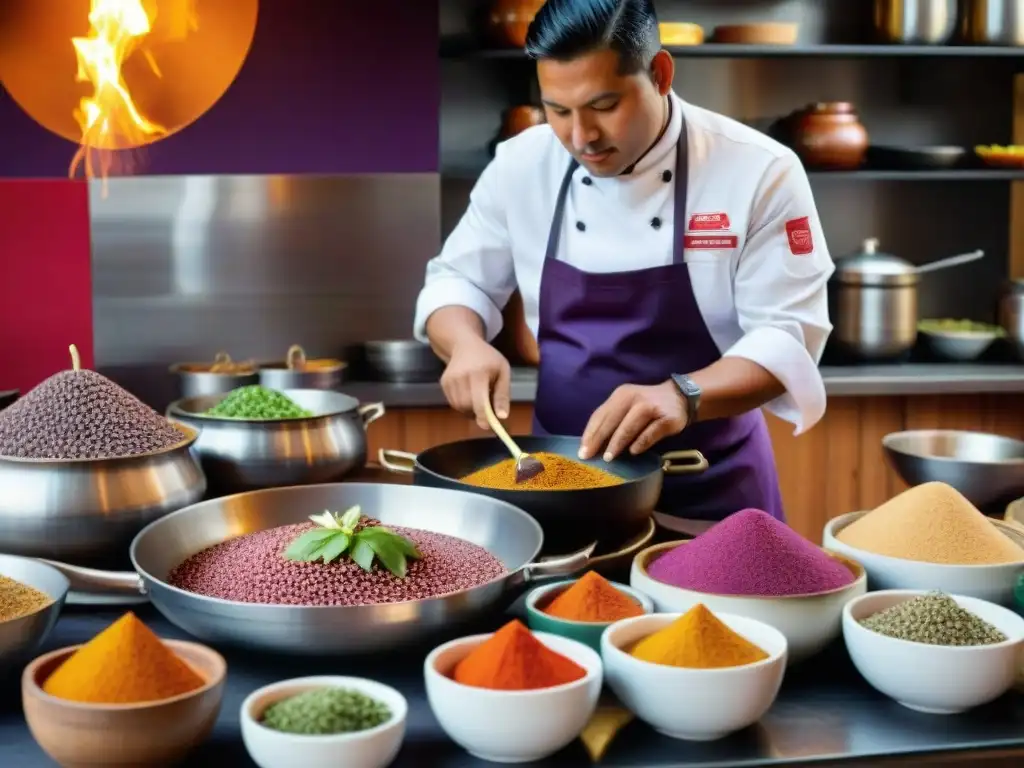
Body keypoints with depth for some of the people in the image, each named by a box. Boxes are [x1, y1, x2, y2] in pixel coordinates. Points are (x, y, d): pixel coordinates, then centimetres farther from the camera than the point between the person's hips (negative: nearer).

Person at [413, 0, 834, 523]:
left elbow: (788, 336, -17)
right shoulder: (522, 165, -5)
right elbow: (455, 280, 6)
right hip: (560, 472, 3)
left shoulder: (758, 171, -15)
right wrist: (467, 345, -16)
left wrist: (682, 397, -34)